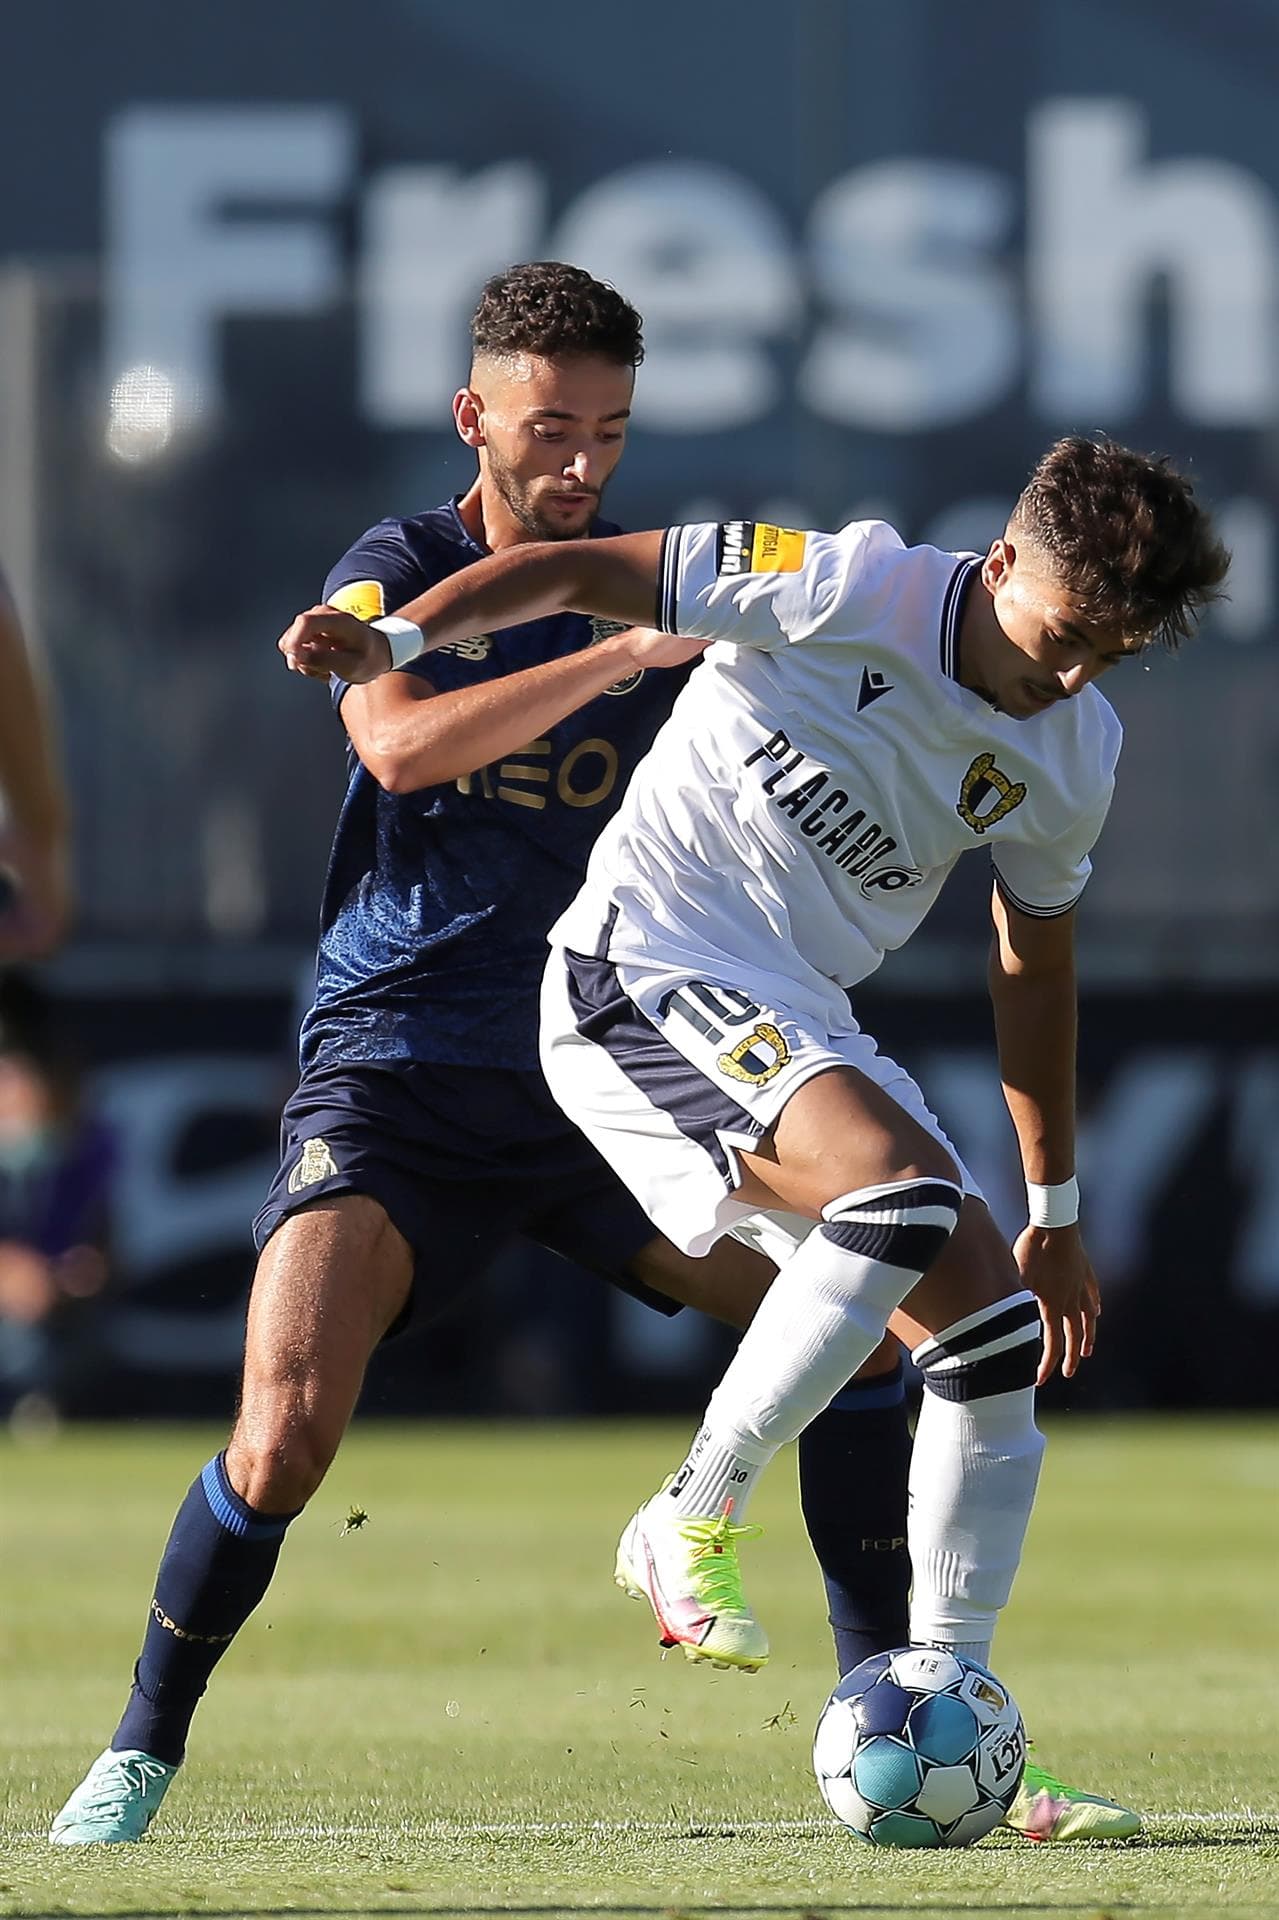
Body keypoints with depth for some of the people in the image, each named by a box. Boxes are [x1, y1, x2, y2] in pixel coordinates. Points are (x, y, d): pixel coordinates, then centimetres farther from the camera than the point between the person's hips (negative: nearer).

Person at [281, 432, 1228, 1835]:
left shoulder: (1072, 755, 6)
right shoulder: (853, 589, -15)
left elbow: (1033, 967, 19)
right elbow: (589, 572, -10)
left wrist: (1053, 1214, 23)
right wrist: (394, 639, -22)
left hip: (802, 1025, 8)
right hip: (643, 971, -8)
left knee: (996, 1332, -2)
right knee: (902, 1188, -31)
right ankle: (692, 1523, -17)